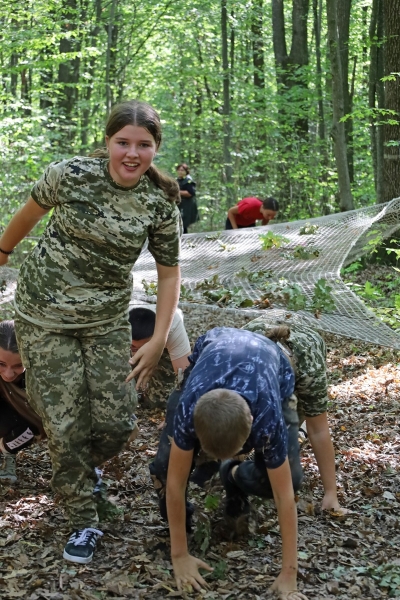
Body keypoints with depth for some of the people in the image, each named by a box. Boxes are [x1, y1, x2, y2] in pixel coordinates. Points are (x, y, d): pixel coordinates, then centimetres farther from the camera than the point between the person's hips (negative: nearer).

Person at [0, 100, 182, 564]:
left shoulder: (161, 203, -8)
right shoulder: (70, 175, -15)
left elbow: (169, 272, 0)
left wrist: (159, 340, -4)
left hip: (107, 319, 2)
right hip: (44, 316, -2)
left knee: (117, 424, 1)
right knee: (64, 425, 0)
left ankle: (80, 471, 36)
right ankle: (83, 521, 20)